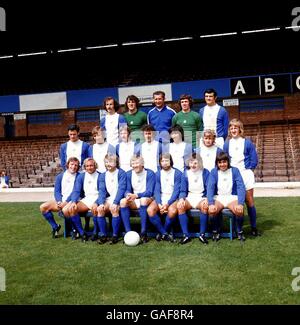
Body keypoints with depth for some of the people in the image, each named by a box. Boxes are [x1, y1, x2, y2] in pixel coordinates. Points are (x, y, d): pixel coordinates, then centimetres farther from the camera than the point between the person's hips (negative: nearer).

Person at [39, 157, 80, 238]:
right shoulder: (60, 176, 14)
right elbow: (57, 191, 8)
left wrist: (66, 202, -18)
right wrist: (59, 201, -12)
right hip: (61, 201, 5)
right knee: (43, 207, -12)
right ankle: (55, 226, 3)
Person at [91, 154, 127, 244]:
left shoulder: (121, 173, -2)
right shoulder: (103, 175, 12)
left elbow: (121, 189, -11)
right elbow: (102, 190, 2)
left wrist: (115, 203, -23)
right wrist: (101, 203, -15)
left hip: (118, 198, -4)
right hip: (108, 199, 4)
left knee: (114, 209, -32)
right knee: (99, 209, -23)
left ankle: (115, 235, -21)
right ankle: (103, 235, -14)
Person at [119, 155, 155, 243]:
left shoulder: (150, 174, -8)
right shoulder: (129, 174, 5)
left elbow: (149, 192, -15)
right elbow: (128, 190, 3)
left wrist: (136, 195, -31)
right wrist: (128, 195, -22)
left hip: (147, 199, -4)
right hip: (134, 201, 4)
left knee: (143, 200, -37)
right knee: (123, 201, -25)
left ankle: (143, 233, -32)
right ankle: (128, 232, -25)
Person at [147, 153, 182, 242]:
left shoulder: (177, 173, -2)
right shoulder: (158, 174, 7)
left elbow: (176, 191, -8)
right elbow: (157, 190, 1)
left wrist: (167, 204, -21)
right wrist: (159, 204, -17)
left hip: (172, 198, -3)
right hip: (161, 198, 3)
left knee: (172, 211, -35)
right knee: (150, 210, -26)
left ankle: (162, 233, -9)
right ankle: (165, 234, -14)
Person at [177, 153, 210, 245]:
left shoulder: (205, 173, 0)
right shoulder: (185, 174, 5)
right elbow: (183, 190, 4)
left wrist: (207, 199, -23)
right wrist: (181, 198, -18)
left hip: (201, 197, -2)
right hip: (189, 198, 2)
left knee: (205, 206, -36)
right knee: (180, 206, -30)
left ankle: (202, 234, -22)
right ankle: (186, 235, -24)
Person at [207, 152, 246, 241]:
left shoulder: (234, 170, -2)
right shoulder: (214, 172, 0)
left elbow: (241, 187, -10)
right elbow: (210, 188, -10)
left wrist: (240, 203, -25)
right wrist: (211, 203, -26)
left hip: (232, 197, 0)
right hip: (218, 198, 1)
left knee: (239, 210, -30)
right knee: (211, 210, -30)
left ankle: (240, 232, -3)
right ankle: (215, 232, -3)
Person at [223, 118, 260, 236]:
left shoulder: (247, 142, 0)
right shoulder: (227, 143, 8)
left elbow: (254, 159, 1)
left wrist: (248, 169, -2)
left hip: (245, 174, -2)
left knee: (249, 201, -1)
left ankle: (253, 227, 7)